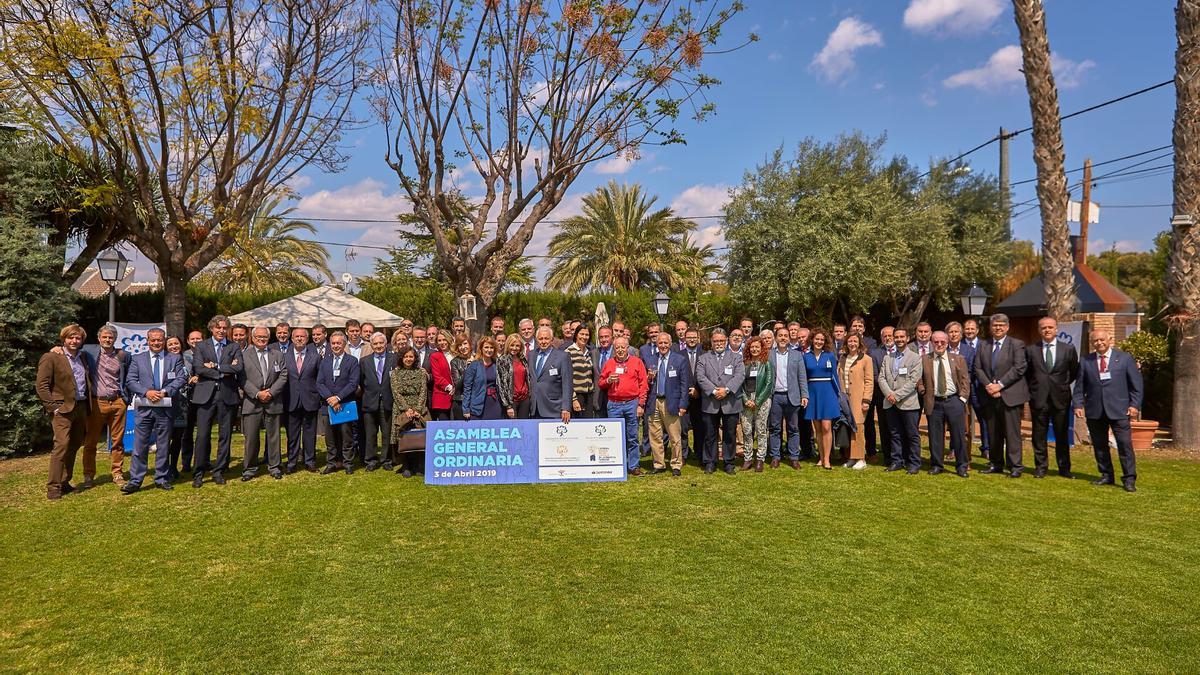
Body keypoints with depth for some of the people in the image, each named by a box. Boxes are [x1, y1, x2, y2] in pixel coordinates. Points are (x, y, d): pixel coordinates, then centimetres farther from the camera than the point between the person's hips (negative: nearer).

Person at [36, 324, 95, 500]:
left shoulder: (84, 357, 16)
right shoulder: (51, 357, -4)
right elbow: (41, 385, -8)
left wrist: (91, 398, 12)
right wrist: (53, 407, -13)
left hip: (81, 407, 7)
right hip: (62, 409, -6)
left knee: (74, 446, 9)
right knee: (62, 444, -14)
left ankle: (64, 482, 17)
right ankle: (53, 487, -11)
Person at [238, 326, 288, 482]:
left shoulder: (278, 355, 11)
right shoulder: (244, 354, 3)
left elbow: (283, 376, 4)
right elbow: (242, 378, -5)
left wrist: (271, 392, -9)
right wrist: (257, 394, -13)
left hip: (273, 402, 2)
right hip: (252, 403, -2)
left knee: (273, 436, 7)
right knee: (251, 437, 2)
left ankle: (274, 467, 17)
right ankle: (249, 468, 13)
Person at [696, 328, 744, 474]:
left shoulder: (736, 358, 9)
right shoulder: (703, 359, 9)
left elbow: (740, 375, -5)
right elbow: (701, 377, -4)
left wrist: (726, 389, -18)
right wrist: (714, 391, -16)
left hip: (731, 403, 0)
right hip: (710, 403, 0)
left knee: (729, 435, 6)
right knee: (710, 435, 6)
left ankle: (729, 462, 17)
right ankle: (710, 462, 16)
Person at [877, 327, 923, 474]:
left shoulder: (915, 358, -1)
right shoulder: (887, 358, 14)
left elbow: (913, 381, -10)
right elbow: (881, 378, 8)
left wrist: (897, 395, -15)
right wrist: (889, 394, -10)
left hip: (908, 403, -4)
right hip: (890, 403, 4)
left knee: (912, 435, 1)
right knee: (894, 434, 10)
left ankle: (914, 463, 9)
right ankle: (896, 461, 18)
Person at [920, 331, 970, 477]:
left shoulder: (958, 359, 6)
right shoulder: (924, 360, 4)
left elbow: (965, 380, 5)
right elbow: (919, 379, 9)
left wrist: (962, 398, -4)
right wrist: (924, 394, -3)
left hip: (954, 401, 0)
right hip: (934, 403, 0)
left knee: (959, 435, 2)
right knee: (935, 436, 6)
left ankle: (961, 466, 14)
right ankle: (936, 465, 17)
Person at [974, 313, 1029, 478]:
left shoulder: (1017, 345, 1)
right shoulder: (983, 345, 14)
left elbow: (1019, 368, -9)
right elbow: (978, 368, 8)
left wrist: (1000, 385, -15)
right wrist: (988, 385, -8)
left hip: (1010, 395, -4)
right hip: (989, 396, 4)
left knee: (1012, 432, -3)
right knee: (993, 433, 9)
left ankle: (1015, 466, 2)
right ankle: (995, 464, 18)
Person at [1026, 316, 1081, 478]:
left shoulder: (1069, 349, 4)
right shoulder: (1031, 350, 3)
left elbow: (1075, 372, 13)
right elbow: (1026, 373, 13)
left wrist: (1065, 385, 7)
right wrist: (1034, 386, 5)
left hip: (1060, 398, 0)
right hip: (1038, 398, 0)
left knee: (1062, 435, 7)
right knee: (1039, 436, 5)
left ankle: (1064, 468, 17)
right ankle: (1040, 467, 14)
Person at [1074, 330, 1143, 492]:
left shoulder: (1124, 358, 4)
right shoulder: (1086, 361, 8)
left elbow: (1136, 383, 4)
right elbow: (1080, 386, 9)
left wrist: (1135, 404, -5)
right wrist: (1078, 405, -1)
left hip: (1119, 410, -2)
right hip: (1095, 411, 2)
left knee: (1125, 444, -5)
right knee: (1099, 445, 8)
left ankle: (1129, 479, 3)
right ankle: (1106, 475, 20)